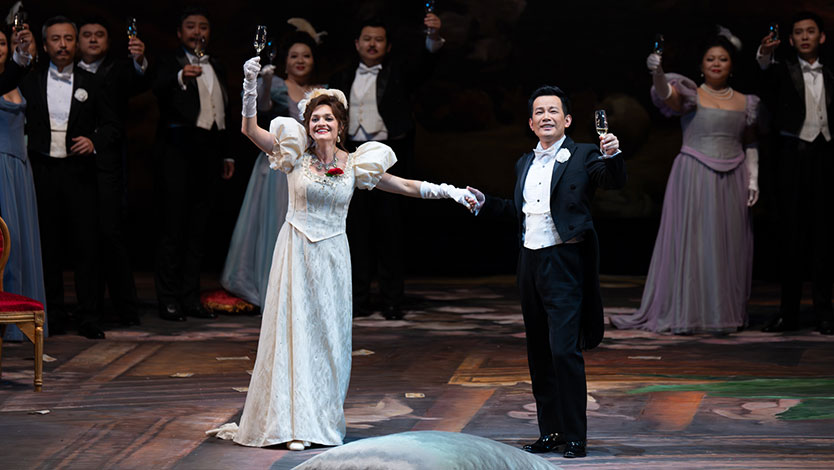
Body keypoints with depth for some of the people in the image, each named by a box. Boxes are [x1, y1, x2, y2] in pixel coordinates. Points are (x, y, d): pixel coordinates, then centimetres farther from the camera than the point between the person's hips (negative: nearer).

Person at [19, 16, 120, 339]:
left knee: (86, 246, -3)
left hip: (79, 173, 0)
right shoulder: (29, 82, 8)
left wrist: (94, 141, -9)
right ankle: (54, 316, 12)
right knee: (48, 248, 4)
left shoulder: (90, 83, 9)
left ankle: (89, 319, 2)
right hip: (42, 173, 0)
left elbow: (111, 125, 8)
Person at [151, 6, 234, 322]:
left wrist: (227, 154, 20)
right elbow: (158, 88, -27)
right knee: (173, 229, -6)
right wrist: (181, 77, -47)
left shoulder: (215, 67, 18)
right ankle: (168, 300, -3)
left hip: (208, 153, 7)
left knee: (197, 230, 9)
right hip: (178, 151, -6)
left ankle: (190, 299, 14)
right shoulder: (170, 64, -4)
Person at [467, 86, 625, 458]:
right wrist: (484, 203, 15)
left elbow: (614, 182, -18)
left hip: (564, 263, -7)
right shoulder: (525, 164, 16)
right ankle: (550, 432, 19)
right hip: (530, 262, 7)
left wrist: (612, 156, -36)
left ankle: (575, 437, -5)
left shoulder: (582, 156, -2)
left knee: (565, 351, -12)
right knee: (538, 354, 11)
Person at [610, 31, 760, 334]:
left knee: (729, 246, 5)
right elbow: (667, 93, -23)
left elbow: (751, 143, 16)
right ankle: (682, 315, -1)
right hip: (694, 177, -4)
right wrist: (657, 73, -43)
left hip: (731, 182, 4)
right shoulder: (691, 95, -2)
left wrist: (753, 178, 6)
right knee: (689, 242, -4)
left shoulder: (744, 102, 11)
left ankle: (725, 314, 12)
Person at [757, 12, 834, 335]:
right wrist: (764, 61, -39)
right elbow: (768, 92, -19)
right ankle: (788, 312, 2)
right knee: (791, 233, -1)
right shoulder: (783, 71, 4)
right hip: (793, 153, -2)